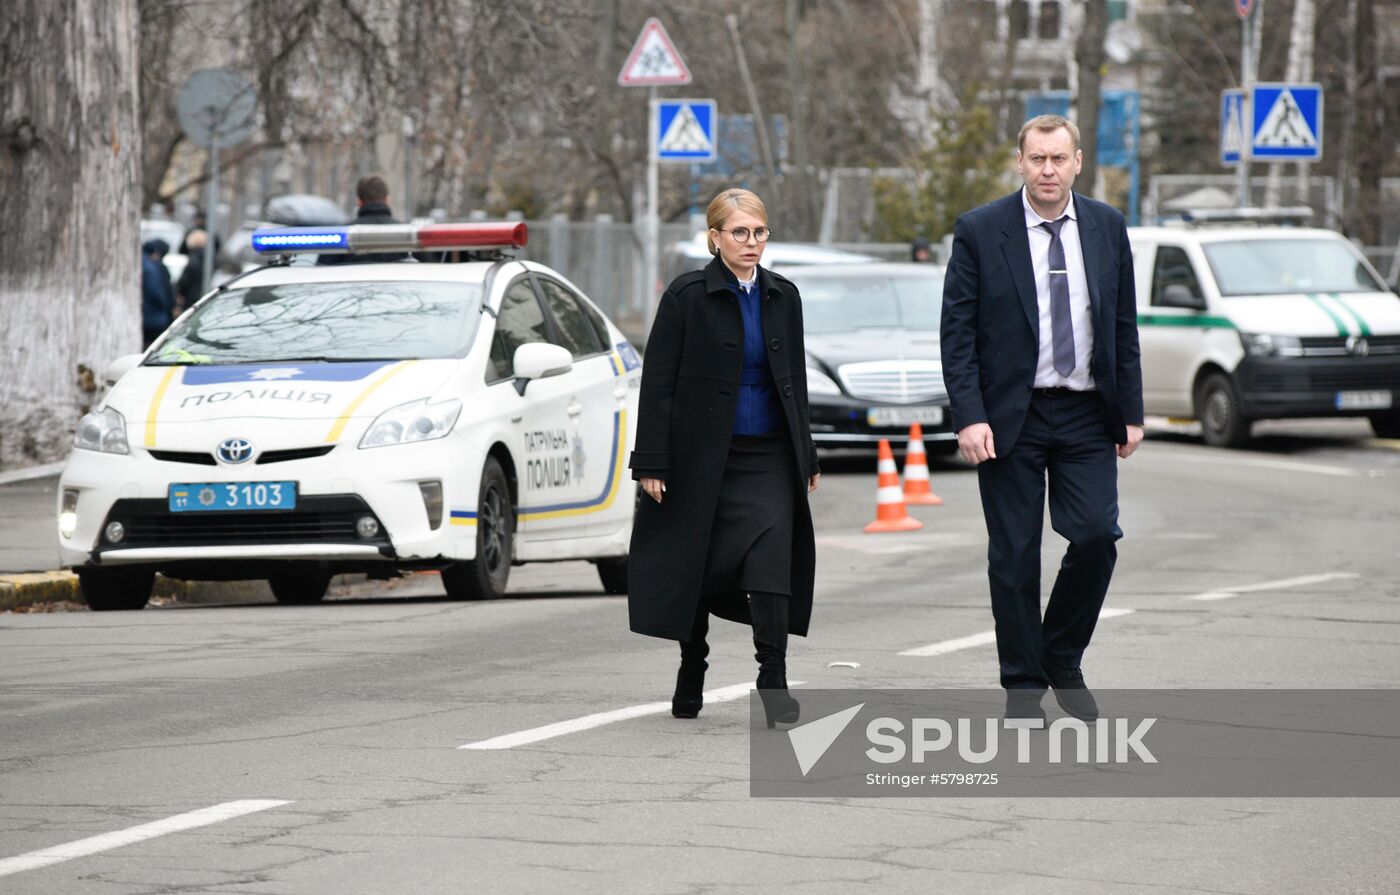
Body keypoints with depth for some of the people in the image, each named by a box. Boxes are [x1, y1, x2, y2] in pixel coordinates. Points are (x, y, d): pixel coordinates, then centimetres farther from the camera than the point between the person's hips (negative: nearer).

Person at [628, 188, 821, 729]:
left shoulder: (783, 297, 8)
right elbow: (658, 383, -6)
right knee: (696, 566, 7)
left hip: (769, 456, 2)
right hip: (702, 455, -2)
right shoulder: (687, 297, -5)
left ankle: (773, 682, -13)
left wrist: (806, 457, 16)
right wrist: (651, 463, -12)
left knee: (771, 563, -13)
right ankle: (691, 678, 24)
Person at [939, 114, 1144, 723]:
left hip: (1087, 416, 2)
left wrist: (1131, 413, 6)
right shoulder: (979, 232, -3)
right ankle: (1023, 687, 11)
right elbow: (958, 334, -4)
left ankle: (1063, 659, 12)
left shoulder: (1107, 228, 6)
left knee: (1097, 534, -10)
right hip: (1010, 416, -2)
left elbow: (1124, 328, 11)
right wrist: (968, 418, -13)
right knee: (1014, 555, 0)